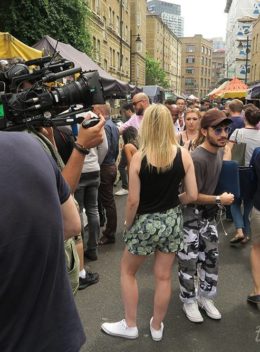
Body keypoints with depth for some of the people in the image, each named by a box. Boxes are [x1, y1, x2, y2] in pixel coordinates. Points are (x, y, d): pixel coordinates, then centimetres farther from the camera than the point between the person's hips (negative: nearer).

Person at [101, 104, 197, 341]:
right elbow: (192, 195, -5)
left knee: (128, 271, 20)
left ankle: (130, 326, 31)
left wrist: (128, 226, 2)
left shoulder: (139, 157, -16)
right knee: (164, 276, 16)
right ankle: (157, 328, 35)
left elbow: (133, 200, -14)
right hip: (172, 220, 4)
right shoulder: (184, 155, -8)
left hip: (146, 222, -3)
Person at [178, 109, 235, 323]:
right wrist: (219, 200, -15)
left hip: (209, 216, 8)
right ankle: (189, 301, 27)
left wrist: (219, 203, 2)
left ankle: (205, 297, 36)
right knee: (189, 263, 6)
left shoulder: (220, 151, 1)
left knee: (211, 258, 17)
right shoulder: (197, 159, -26)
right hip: (190, 217, -8)